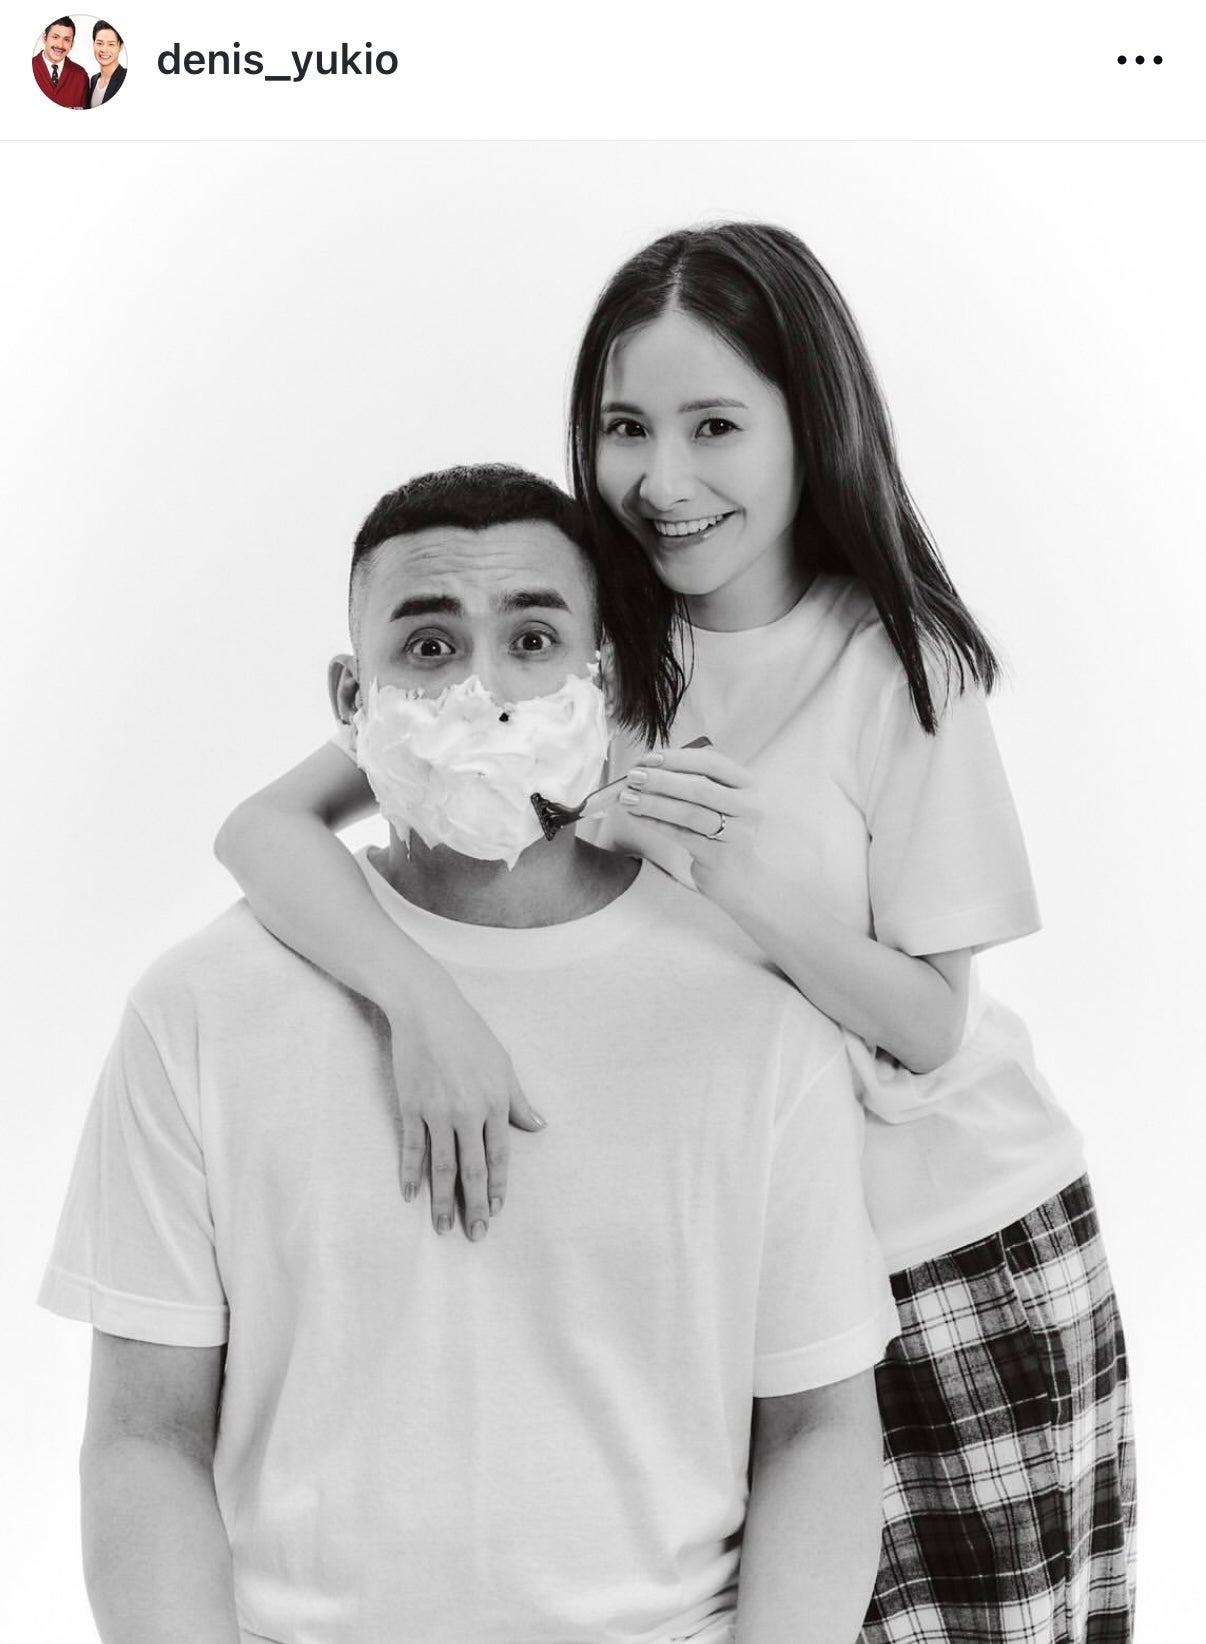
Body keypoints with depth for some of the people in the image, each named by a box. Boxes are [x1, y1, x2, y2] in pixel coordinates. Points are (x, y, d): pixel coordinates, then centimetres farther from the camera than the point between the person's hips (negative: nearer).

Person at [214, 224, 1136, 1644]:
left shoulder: (903, 665, -10)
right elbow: (263, 826, -16)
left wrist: (752, 889, -28)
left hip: (961, 1250, -1)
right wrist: (424, 1000, -33)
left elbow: (934, 1028, -10)